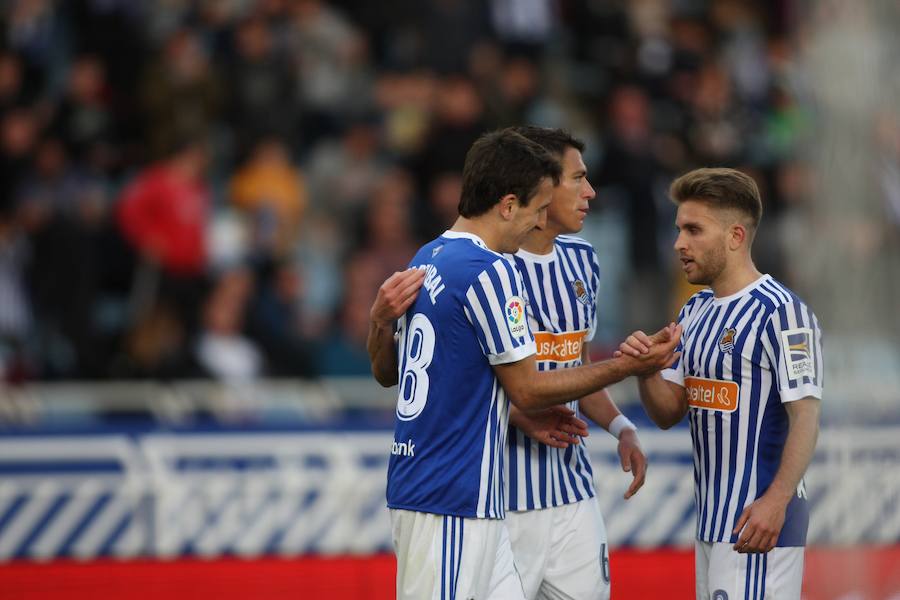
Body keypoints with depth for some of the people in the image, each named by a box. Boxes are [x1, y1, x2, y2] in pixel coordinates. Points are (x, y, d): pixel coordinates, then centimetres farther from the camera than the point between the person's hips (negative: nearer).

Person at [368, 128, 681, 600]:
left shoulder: (427, 260, 13)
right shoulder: (489, 272, -15)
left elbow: (385, 373, 20)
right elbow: (526, 389, -11)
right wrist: (627, 367, -3)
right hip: (451, 505, -9)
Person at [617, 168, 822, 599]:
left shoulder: (780, 312, -12)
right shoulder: (695, 312, 14)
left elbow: (805, 417, -17)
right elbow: (669, 414, 15)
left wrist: (777, 501, -26)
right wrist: (645, 371, -6)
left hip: (758, 519, -9)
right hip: (712, 516, 9)